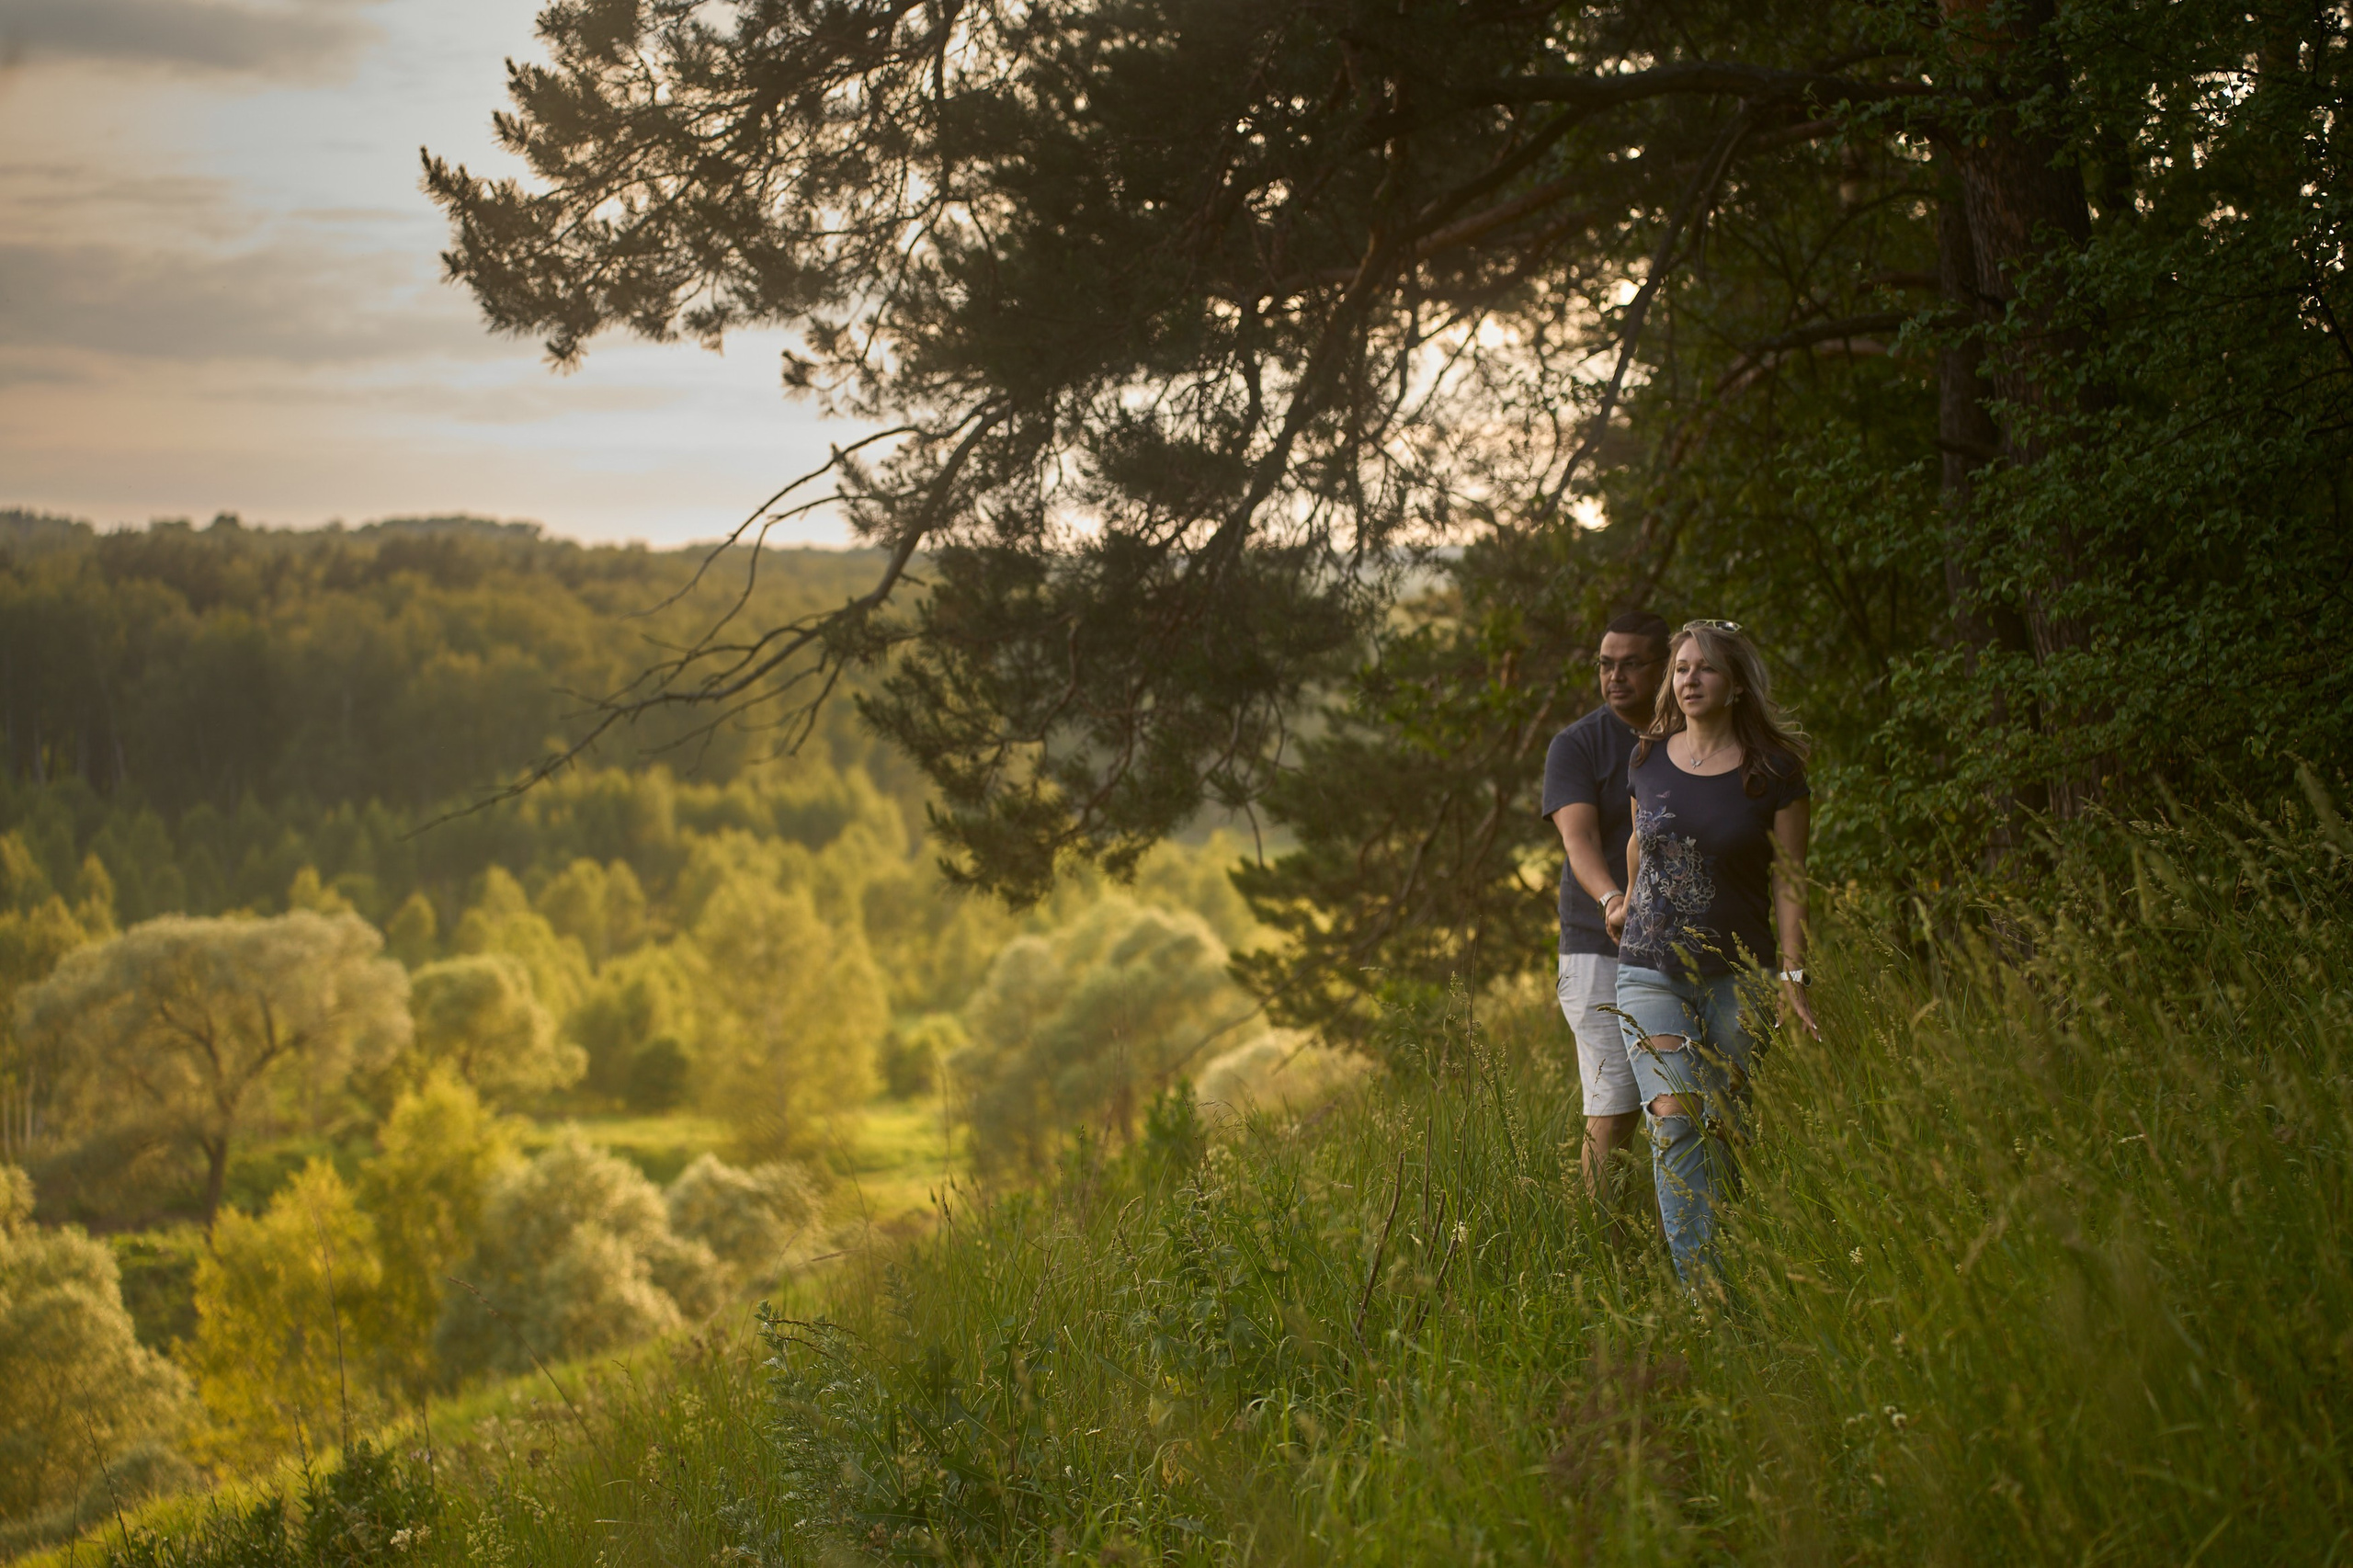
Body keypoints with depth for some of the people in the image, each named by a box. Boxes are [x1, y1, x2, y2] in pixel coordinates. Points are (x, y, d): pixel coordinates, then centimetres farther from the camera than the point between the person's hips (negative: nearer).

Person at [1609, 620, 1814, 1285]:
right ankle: (1700, 1286, -20)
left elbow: (1788, 879, -3)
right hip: (1651, 971, 1)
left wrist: (1792, 974, -10)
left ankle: (1733, 1265, 20)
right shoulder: (1648, 758, 5)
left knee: (1726, 1127, 3)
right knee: (1674, 1119, -16)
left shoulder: (1775, 771, -3)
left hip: (1739, 974, -1)